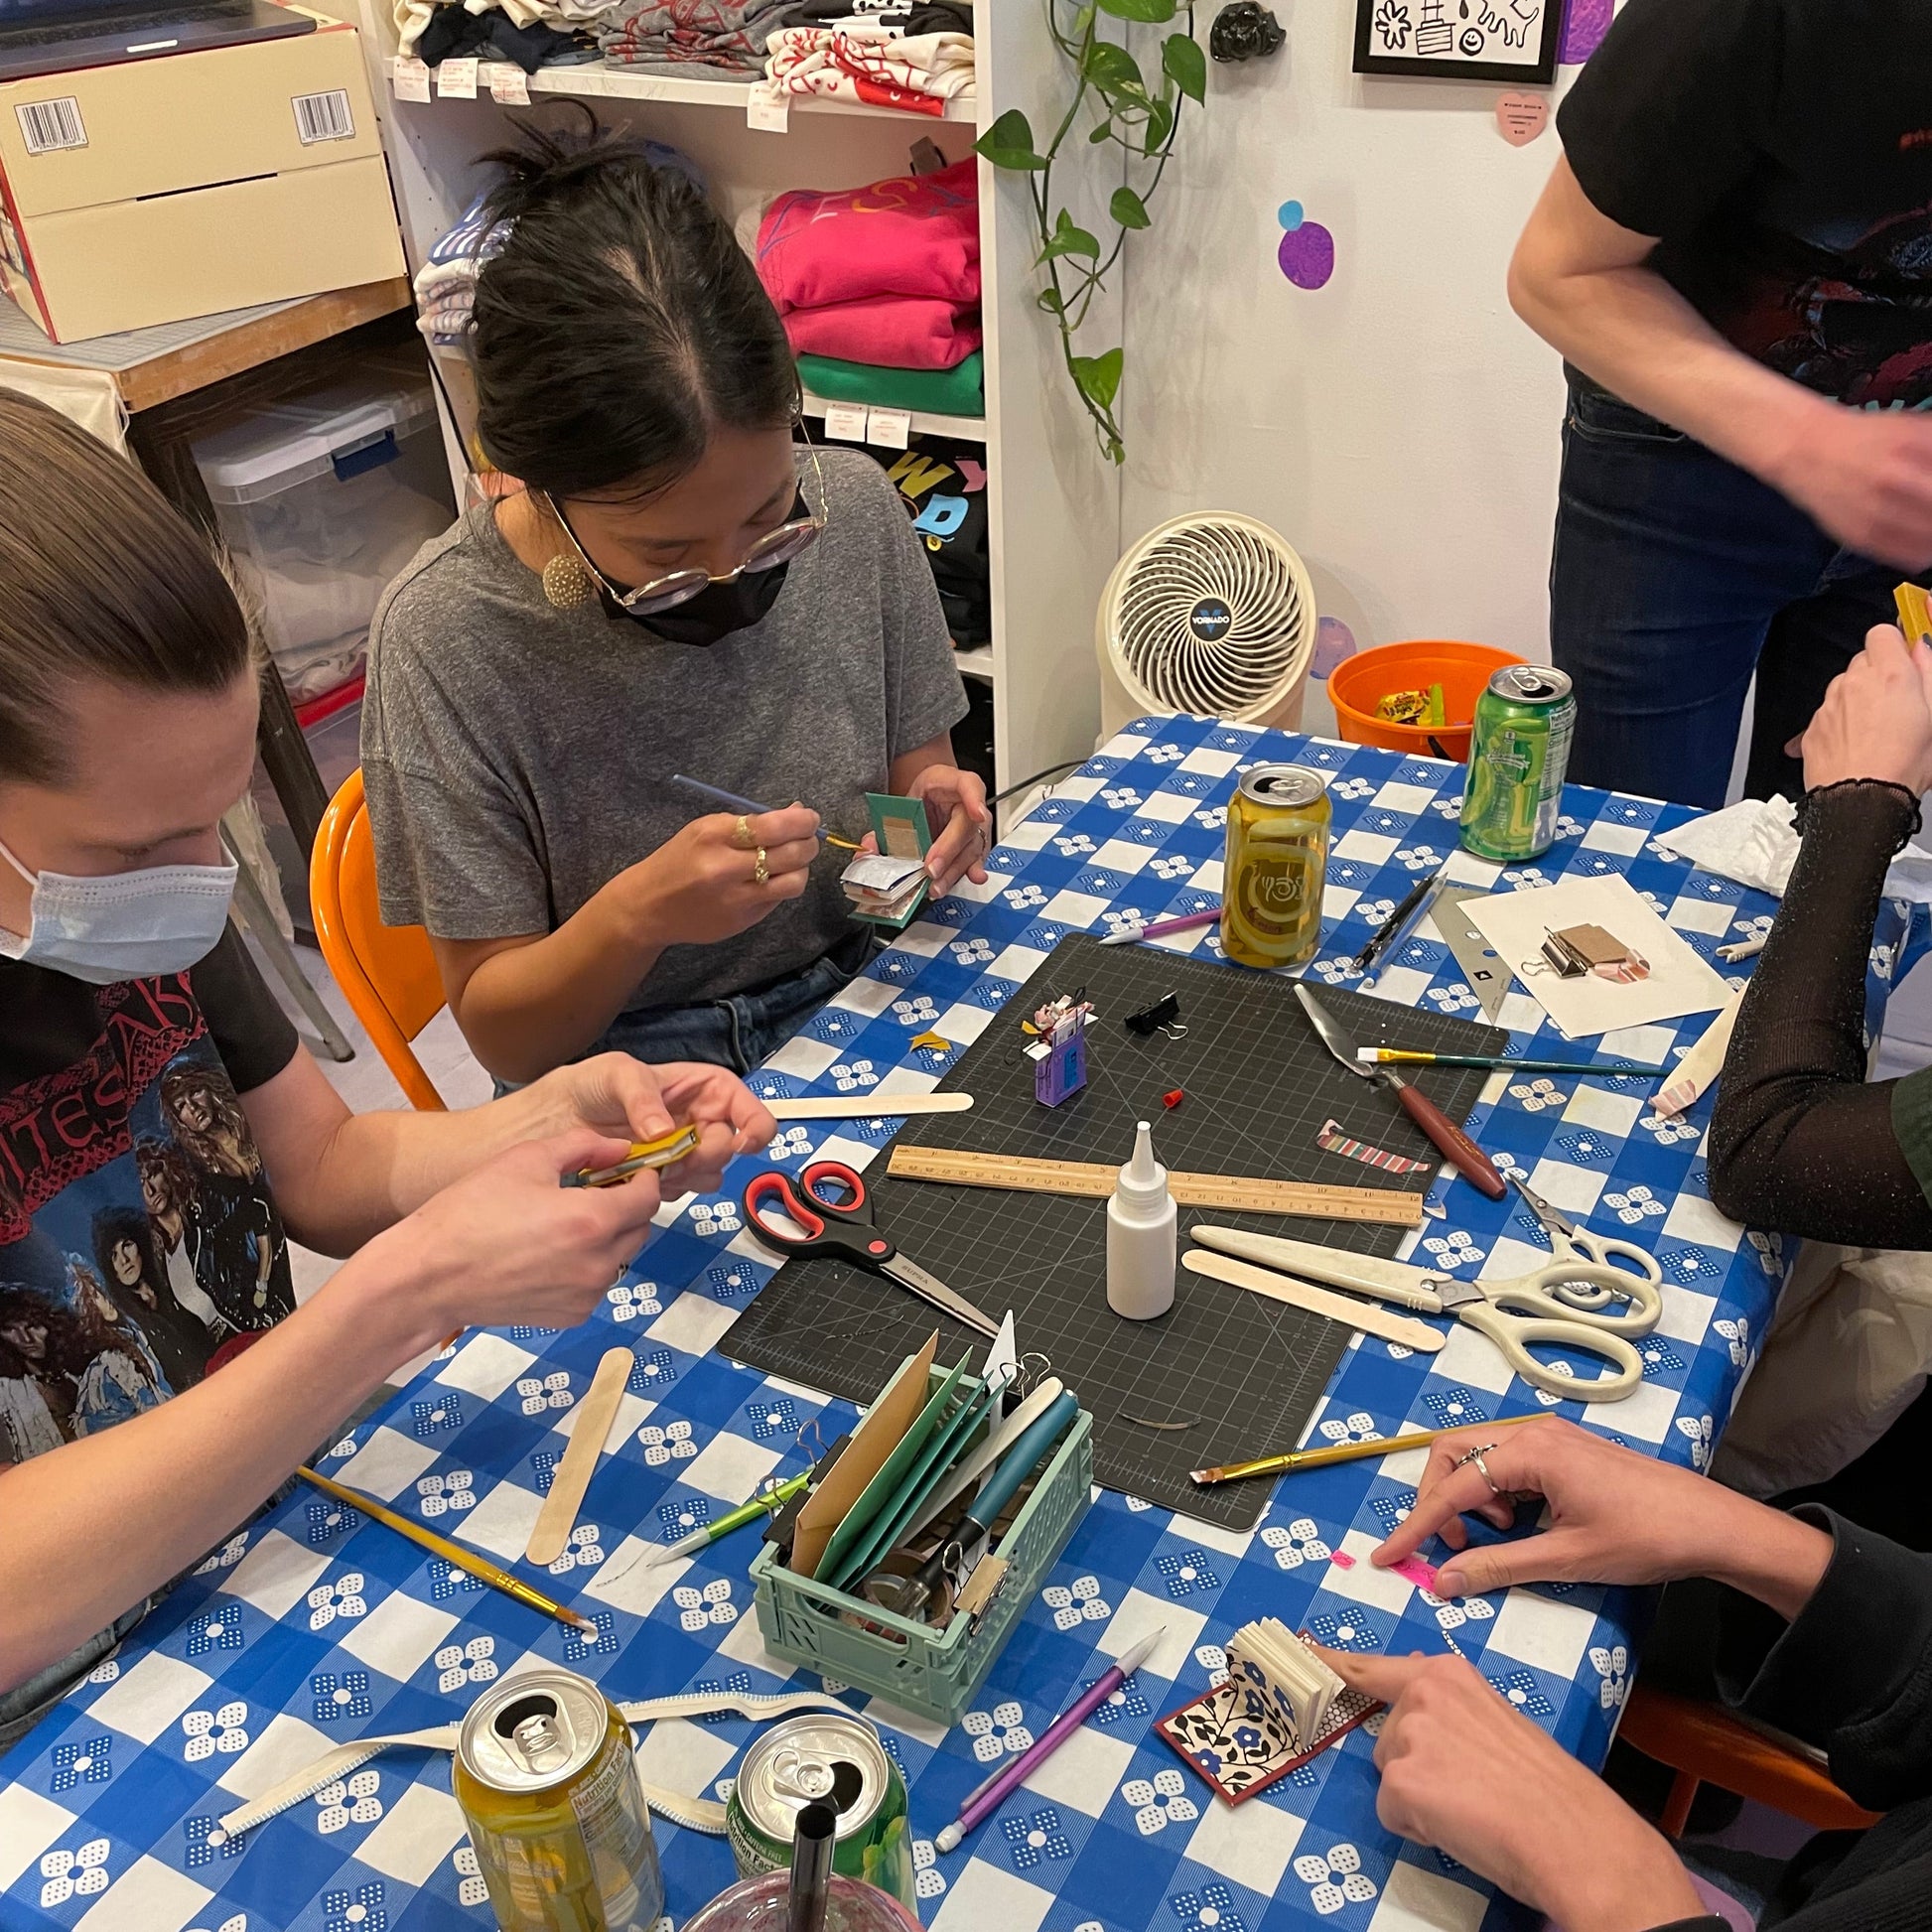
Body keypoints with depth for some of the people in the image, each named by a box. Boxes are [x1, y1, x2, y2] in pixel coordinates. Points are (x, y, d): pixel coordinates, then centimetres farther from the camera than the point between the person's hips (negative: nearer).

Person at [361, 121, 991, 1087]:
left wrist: (934, 817, -12)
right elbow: (499, 1033, -8)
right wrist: (637, 916, -25)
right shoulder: (445, 638, -16)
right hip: (627, 1097, -3)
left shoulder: (854, 508, -6)